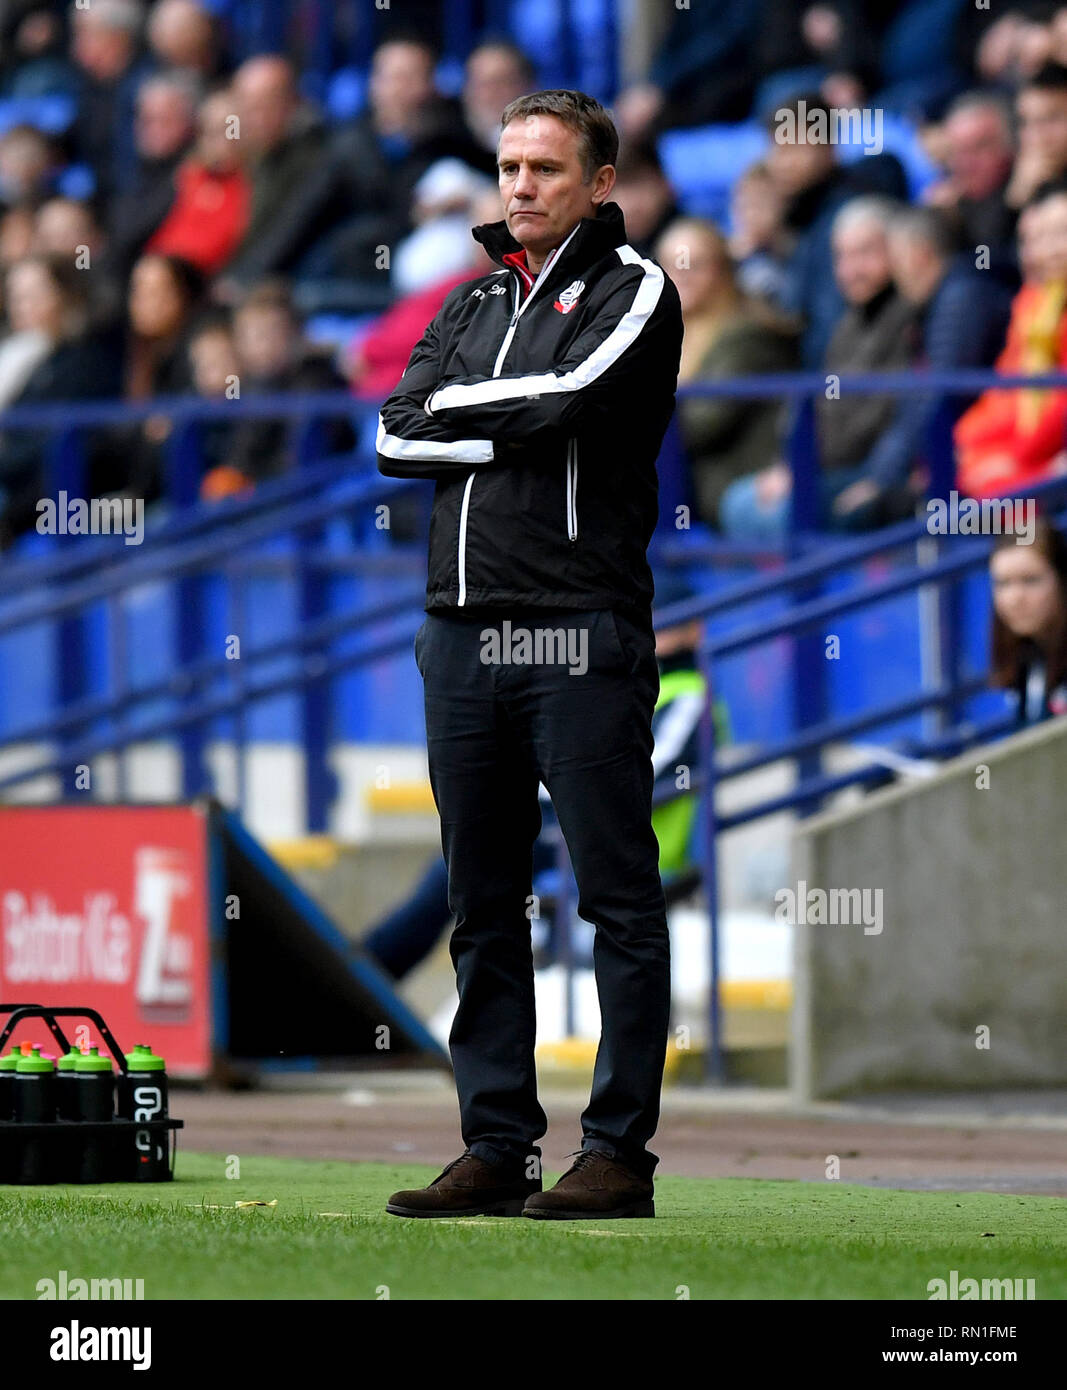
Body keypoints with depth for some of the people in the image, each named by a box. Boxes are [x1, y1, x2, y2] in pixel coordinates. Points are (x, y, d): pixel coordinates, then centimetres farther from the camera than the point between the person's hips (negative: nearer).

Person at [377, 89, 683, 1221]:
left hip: (580, 631, -6)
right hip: (462, 633, 6)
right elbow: (393, 438, 7)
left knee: (617, 900, -5)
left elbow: (567, 405, -14)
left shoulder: (634, 293, 2)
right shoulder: (472, 305, 19)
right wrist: (509, 430, -6)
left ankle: (619, 1150, -5)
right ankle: (496, 1147, 11)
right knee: (482, 905, 7)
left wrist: (450, 408, 1)